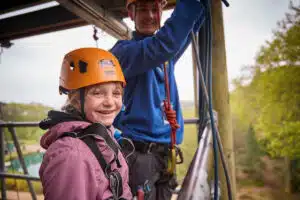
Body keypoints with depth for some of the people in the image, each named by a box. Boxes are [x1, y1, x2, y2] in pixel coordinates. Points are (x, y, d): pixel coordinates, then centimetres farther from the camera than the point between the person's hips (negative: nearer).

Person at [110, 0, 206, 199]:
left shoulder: (167, 55, 12)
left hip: (166, 153, 6)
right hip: (139, 154, -6)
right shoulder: (124, 50, -8)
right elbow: (164, 45, -26)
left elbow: (192, 24, 11)